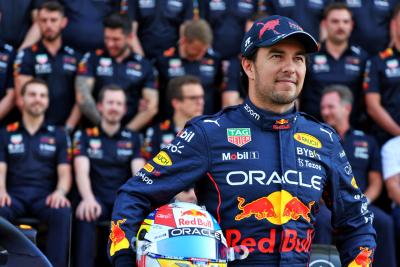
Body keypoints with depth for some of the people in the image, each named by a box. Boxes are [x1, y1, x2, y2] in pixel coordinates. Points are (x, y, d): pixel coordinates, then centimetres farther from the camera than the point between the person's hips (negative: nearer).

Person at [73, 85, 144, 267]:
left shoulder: (133, 139, 16)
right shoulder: (85, 136, 10)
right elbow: (82, 172, -6)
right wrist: (88, 199, -29)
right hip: (97, 199, -1)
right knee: (85, 214, -37)